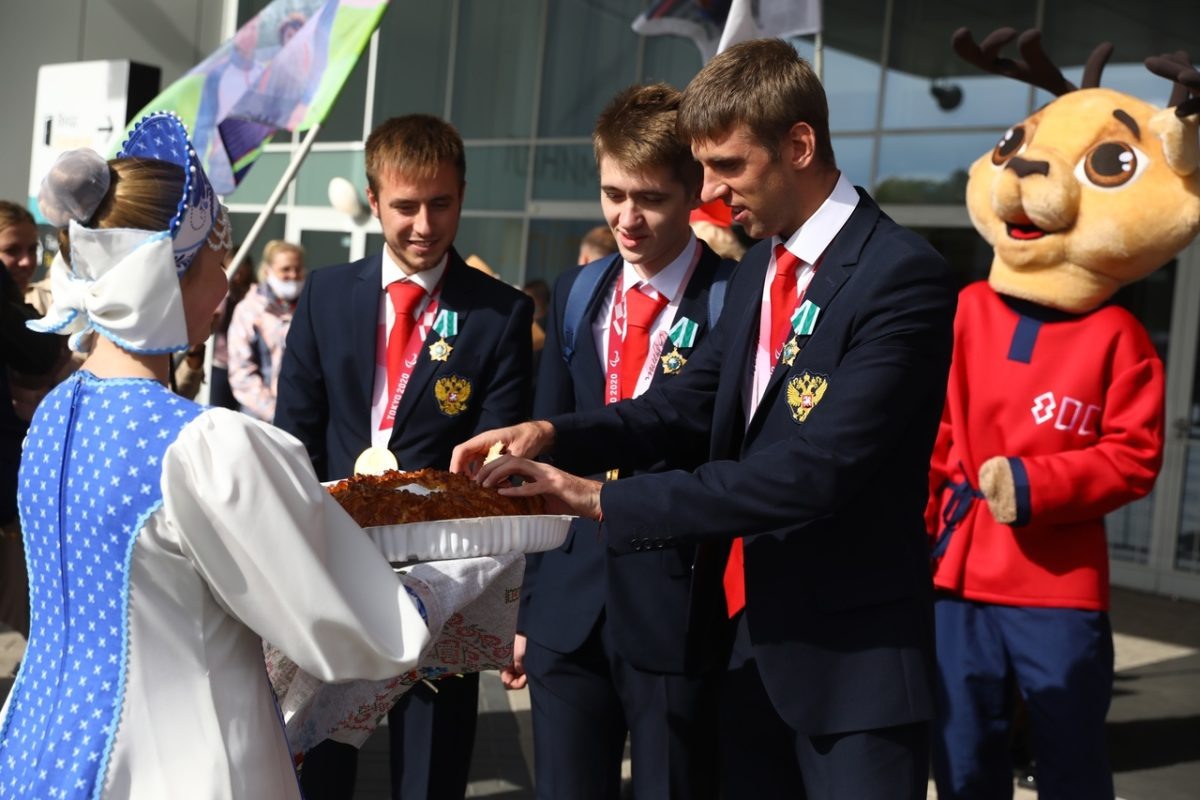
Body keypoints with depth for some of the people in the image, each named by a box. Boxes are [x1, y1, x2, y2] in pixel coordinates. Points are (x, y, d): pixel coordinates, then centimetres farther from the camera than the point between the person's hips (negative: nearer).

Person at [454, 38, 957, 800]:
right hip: (753, 631, 8)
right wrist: (555, 434, -7)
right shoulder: (760, 267, 9)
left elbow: (817, 469, -26)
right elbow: (695, 401, 11)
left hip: (851, 651, -8)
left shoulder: (901, 275, -19)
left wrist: (608, 500, -25)